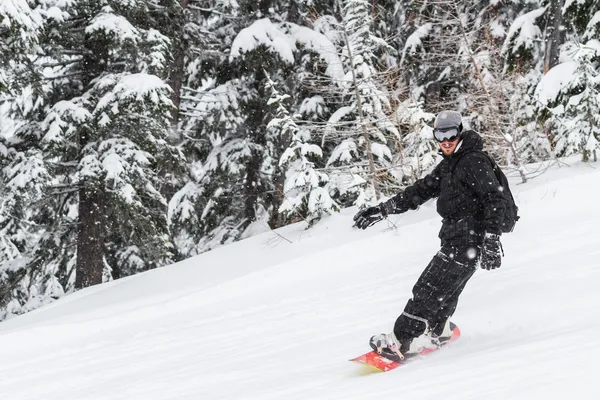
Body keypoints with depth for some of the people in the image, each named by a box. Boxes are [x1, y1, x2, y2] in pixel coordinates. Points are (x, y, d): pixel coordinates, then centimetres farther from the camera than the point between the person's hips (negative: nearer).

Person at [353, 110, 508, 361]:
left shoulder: (474, 162, -13)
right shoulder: (448, 164, 18)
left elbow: (495, 199, -21)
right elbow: (421, 190, 23)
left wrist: (491, 239, -30)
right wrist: (382, 210, 19)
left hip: (468, 241, -9)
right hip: (455, 239, 9)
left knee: (430, 288, -11)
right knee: (444, 291, 18)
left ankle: (401, 342, -10)